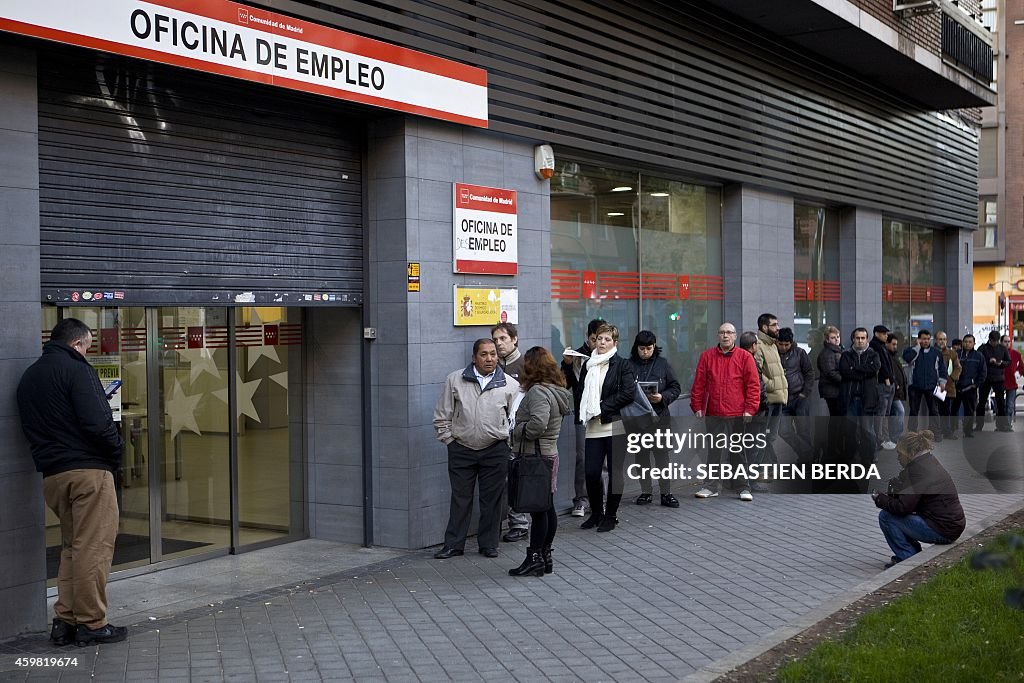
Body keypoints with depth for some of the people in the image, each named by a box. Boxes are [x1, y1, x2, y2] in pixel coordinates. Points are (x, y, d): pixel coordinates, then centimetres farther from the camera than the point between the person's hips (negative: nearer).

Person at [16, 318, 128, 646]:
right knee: (94, 548, -2)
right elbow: (97, 422, -17)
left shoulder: (28, 377, 17)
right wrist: (117, 452, -4)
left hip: (51, 473, 8)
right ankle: (91, 623, 2)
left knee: (71, 546, 17)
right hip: (89, 470, -8)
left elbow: (32, 427, 18)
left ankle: (65, 620, 16)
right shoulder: (76, 369, -10)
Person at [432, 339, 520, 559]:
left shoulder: (510, 384, 2)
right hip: (461, 450, 0)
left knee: (492, 500, 6)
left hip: (495, 450, 0)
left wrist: (508, 443, 3)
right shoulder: (455, 380, 3)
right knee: (460, 498, 5)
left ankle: (488, 544, 17)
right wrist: (449, 440, 2)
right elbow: (442, 416, 7)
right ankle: (453, 544, 13)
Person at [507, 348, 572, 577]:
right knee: (547, 508, 13)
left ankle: (535, 559, 1)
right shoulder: (556, 391, 13)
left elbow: (538, 424, -29)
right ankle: (545, 556, 21)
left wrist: (517, 430, -13)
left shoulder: (537, 392, -17)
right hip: (549, 454, 10)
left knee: (538, 509, -4)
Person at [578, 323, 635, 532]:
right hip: (594, 428, 4)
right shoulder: (588, 365, 13)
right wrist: (585, 413, 1)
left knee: (615, 472, 2)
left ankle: (610, 515, 13)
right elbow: (581, 391, 19)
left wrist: (603, 408, -12)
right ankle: (596, 513, 18)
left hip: (615, 426, -4)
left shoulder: (622, 365, -2)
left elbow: (629, 393, -11)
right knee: (591, 472, 0)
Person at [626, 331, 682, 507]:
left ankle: (666, 493, 5)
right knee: (641, 455, 9)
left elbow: (676, 388, 4)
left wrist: (663, 397, -13)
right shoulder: (629, 364, 1)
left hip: (659, 415, -1)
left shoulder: (663, 363, 2)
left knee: (662, 454, -2)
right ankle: (646, 492, 19)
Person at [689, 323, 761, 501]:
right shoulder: (707, 356, 7)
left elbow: (753, 385, -1)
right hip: (713, 414, 2)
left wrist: (749, 409, -7)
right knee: (714, 451, 8)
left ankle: (744, 488, 12)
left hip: (738, 415, -2)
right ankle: (711, 487, 15)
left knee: (739, 452, 4)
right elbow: (698, 384, 8)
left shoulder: (745, 357, 1)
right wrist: (697, 407, 2)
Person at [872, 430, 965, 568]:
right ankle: (914, 553, 23)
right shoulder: (929, 462, 12)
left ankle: (908, 558, -1)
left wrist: (879, 499, -5)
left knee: (886, 517, -7)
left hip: (942, 530, -10)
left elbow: (903, 507, -19)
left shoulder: (918, 469, -18)